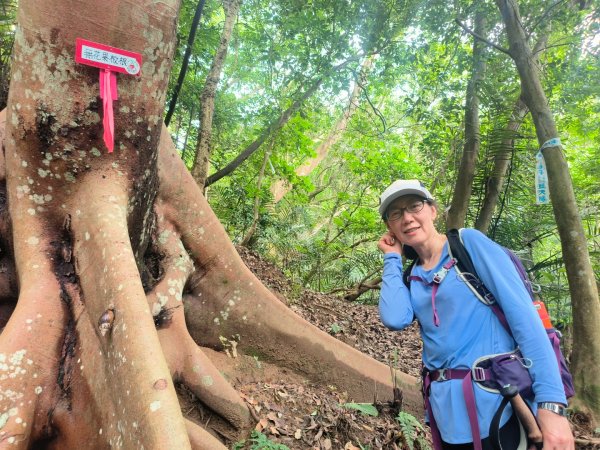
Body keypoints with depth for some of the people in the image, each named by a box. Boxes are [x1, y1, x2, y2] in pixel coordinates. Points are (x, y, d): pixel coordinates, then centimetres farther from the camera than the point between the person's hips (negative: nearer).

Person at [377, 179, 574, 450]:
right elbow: (395, 320, -15)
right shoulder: (410, 277, 5)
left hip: (496, 405, -5)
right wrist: (393, 257, -3)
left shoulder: (469, 242, -8)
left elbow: (523, 313, -14)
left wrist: (551, 401, -20)